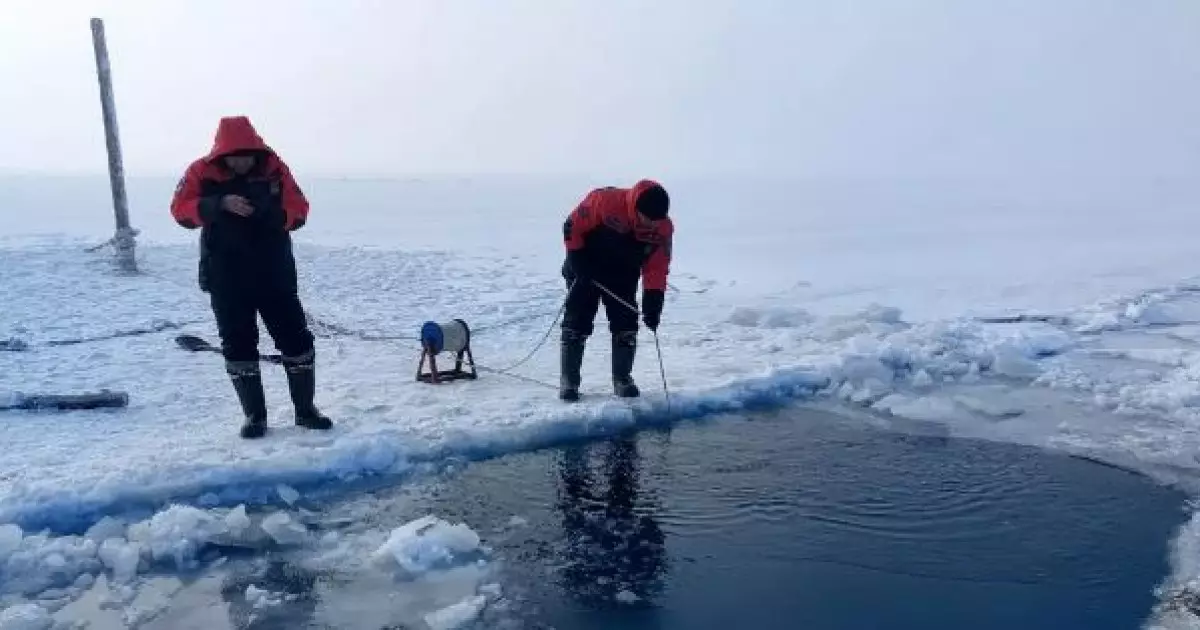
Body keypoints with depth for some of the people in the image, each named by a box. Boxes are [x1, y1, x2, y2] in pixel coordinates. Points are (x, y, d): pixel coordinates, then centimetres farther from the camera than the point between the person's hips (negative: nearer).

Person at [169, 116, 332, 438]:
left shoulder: (274, 167, -1)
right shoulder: (202, 172, -3)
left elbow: (299, 210, 0)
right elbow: (181, 211, -8)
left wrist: (273, 215, -20)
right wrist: (220, 204, -24)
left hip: (275, 273, 1)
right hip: (226, 278, 0)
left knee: (296, 339, 1)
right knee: (238, 346, 4)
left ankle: (305, 409, 15)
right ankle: (255, 416, 16)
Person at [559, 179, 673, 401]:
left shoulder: (663, 228, -18)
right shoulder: (604, 201, -29)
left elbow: (657, 267, -12)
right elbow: (572, 225, -17)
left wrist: (653, 300, -21)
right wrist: (576, 258, -20)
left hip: (623, 277, 3)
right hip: (586, 271, -3)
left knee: (626, 326, -2)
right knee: (577, 323, -5)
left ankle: (622, 378, 14)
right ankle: (568, 381, 4)